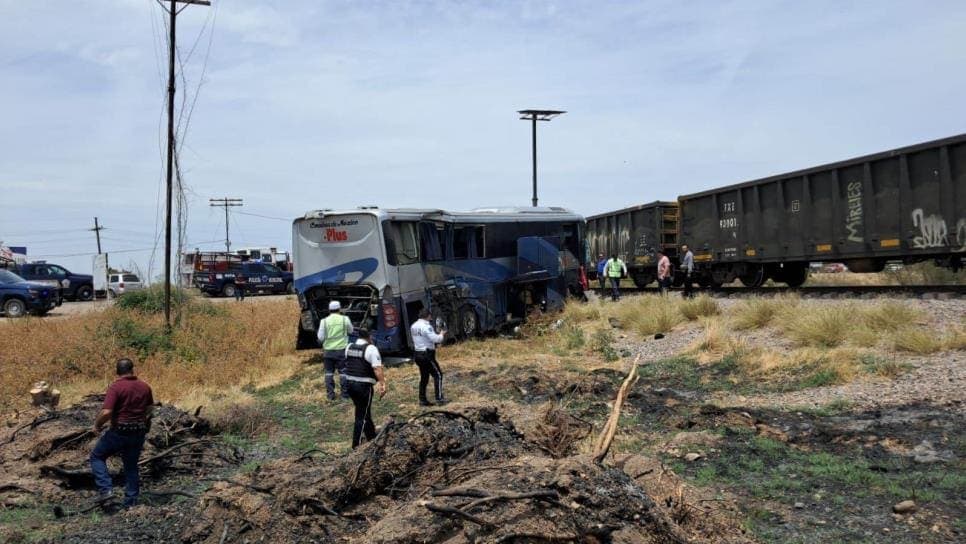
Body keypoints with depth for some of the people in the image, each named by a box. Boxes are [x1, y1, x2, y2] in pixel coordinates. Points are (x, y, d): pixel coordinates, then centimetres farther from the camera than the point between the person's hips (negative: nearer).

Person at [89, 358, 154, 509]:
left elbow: (106, 412, -23)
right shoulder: (145, 387, 3)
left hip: (119, 432, -5)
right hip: (139, 433, 5)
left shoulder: (116, 387, -15)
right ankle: (131, 502, 18)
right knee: (131, 466, 17)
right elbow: (150, 408, 17)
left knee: (97, 457, 16)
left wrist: (97, 425, -5)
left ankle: (106, 489, 2)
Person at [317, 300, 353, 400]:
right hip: (341, 350, -1)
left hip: (328, 351, 1)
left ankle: (330, 394, 12)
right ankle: (345, 393, 10)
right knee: (343, 372, 7)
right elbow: (350, 331, 12)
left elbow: (320, 338, -3)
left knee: (329, 372, 11)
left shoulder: (324, 321, -4)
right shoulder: (345, 319, -5)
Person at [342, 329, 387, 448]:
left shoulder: (349, 347, 8)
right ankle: (356, 445, 4)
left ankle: (372, 437, 33)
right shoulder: (371, 349, -12)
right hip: (364, 385, -7)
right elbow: (377, 369, -20)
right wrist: (382, 384, -20)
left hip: (349, 383, 7)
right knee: (362, 416, 2)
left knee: (364, 411, 21)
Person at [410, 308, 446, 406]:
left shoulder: (413, 326, 9)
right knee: (438, 375, 1)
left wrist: (437, 335, 16)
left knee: (424, 377, 15)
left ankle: (422, 400, 15)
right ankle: (439, 398, -2)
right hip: (427, 355, -8)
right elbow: (436, 339, -23)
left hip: (418, 354, 8)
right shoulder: (426, 326, -18)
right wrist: (441, 334, -3)